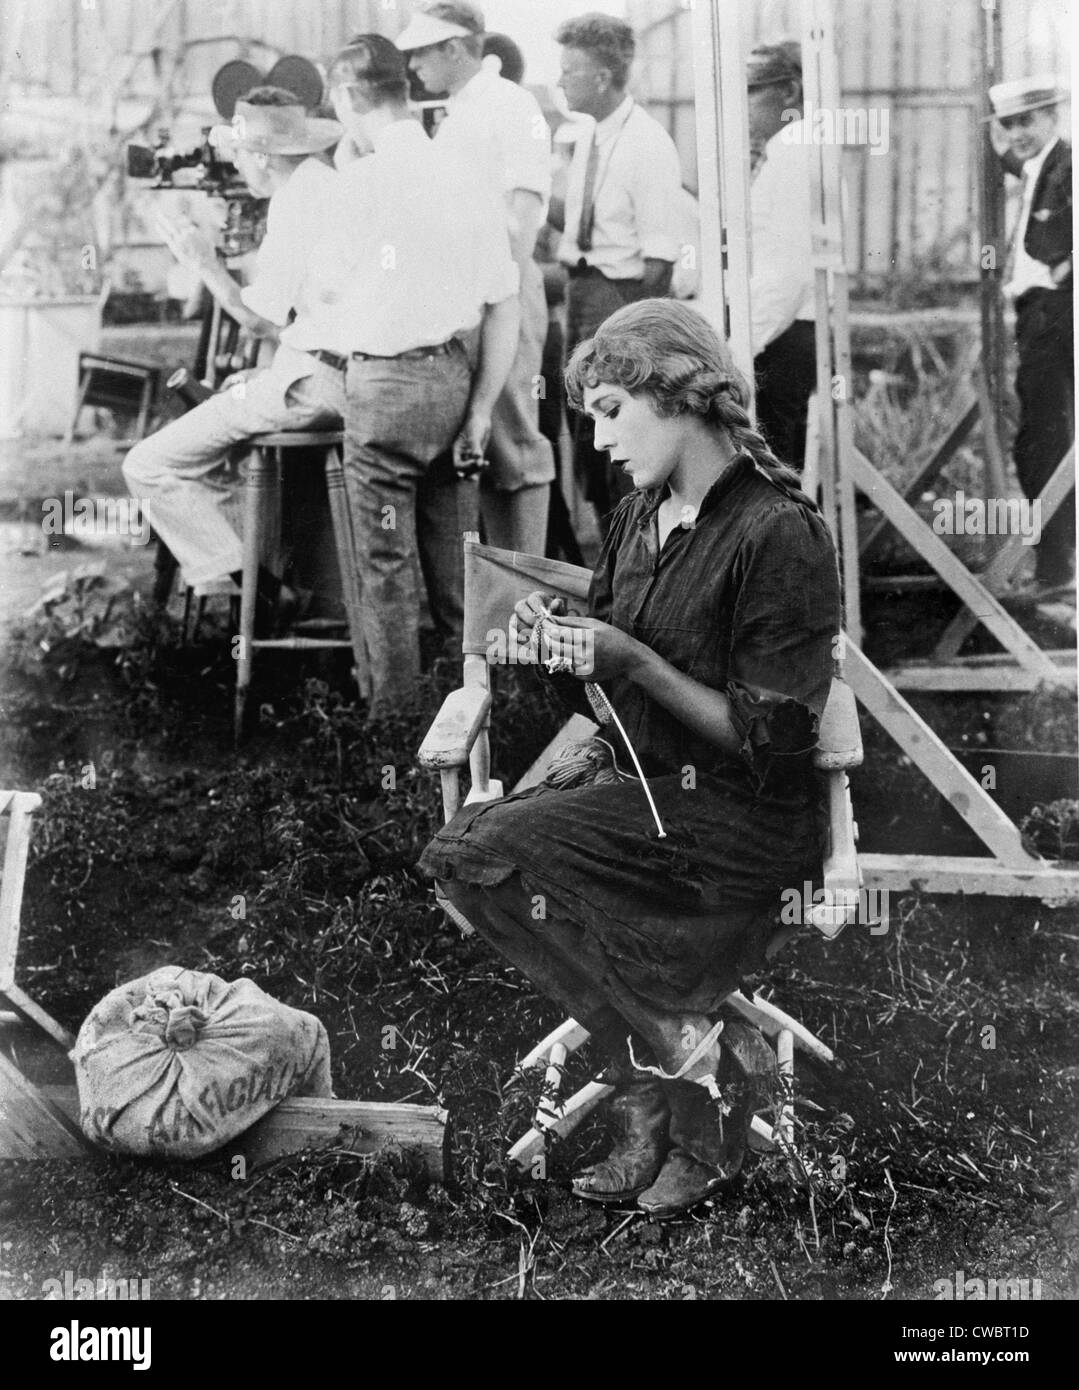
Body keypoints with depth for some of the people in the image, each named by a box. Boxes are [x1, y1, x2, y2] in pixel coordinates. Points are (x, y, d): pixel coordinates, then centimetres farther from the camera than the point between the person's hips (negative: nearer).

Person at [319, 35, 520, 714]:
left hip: (385, 382, -6)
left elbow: (327, 289, 0)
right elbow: (505, 308, 4)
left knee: (388, 563, 2)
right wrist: (481, 409, 8)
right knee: (455, 556, 13)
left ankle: (396, 712, 7)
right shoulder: (470, 179, 4)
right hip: (456, 375, 6)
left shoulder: (364, 179, -12)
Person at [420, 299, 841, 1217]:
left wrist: (634, 664, -20)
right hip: (652, 792, 8)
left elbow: (769, 740, -17)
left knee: (480, 856, -20)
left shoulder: (782, 535, -16)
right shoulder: (641, 516, 9)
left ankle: (678, 1051, -7)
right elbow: (622, 678, 18)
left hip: (747, 822, -8)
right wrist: (563, 639, -4)